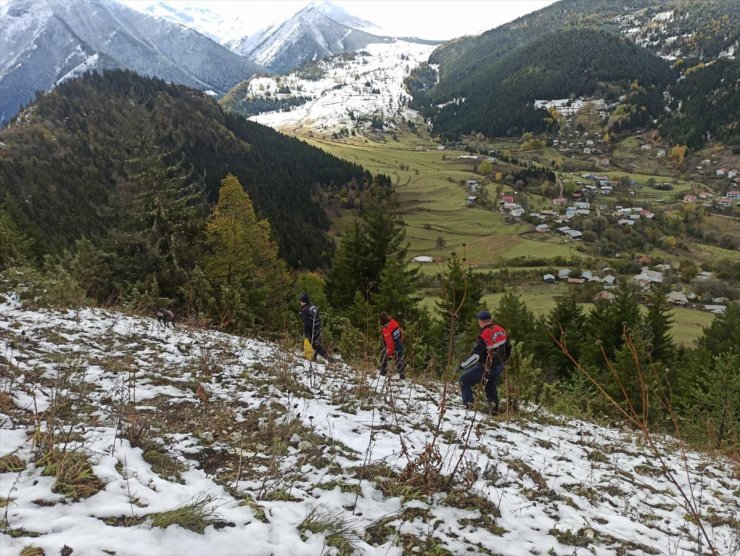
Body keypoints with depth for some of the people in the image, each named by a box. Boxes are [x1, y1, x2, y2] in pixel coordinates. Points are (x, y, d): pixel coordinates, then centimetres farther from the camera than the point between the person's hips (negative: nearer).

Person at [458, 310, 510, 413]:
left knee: (464, 380, 2)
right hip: (499, 367, 7)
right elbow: (508, 348, 11)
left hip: (487, 368, -7)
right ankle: (494, 409, 32)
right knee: (491, 386, 30)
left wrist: (463, 365, -15)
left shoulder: (483, 336, -24)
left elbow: (475, 356, -27)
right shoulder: (501, 331, -1)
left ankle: (467, 403, -9)